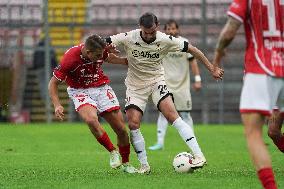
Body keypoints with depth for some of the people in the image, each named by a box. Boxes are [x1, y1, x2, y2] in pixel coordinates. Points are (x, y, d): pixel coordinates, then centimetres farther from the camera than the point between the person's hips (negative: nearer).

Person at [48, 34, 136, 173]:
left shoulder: (100, 51, -14)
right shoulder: (70, 58, -26)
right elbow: (53, 83, -15)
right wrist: (57, 105, -25)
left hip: (102, 87, 4)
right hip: (80, 91, -4)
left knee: (121, 129, -1)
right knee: (91, 120, -34)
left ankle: (126, 164, 22)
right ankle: (113, 152, -14)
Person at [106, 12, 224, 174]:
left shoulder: (165, 40, -14)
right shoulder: (129, 38, -17)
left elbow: (191, 49, -5)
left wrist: (212, 69, -2)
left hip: (157, 81, -1)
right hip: (135, 85, 1)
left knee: (171, 115, -22)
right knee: (133, 124, -13)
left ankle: (199, 155, -25)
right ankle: (144, 165, 2)